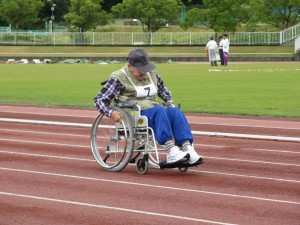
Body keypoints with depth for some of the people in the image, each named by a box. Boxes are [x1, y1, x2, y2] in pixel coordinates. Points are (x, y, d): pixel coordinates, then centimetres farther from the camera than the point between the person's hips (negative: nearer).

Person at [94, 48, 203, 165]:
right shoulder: (119, 78, 0)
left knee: (175, 111, -24)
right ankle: (171, 152, -46)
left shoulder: (152, 73, 18)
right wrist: (111, 113, -18)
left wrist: (170, 104, 19)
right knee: (160, 110, -33)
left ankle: (188, 148, -40)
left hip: (155, 112, 6)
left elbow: (162, 89, 36)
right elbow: (99, 99, -1)